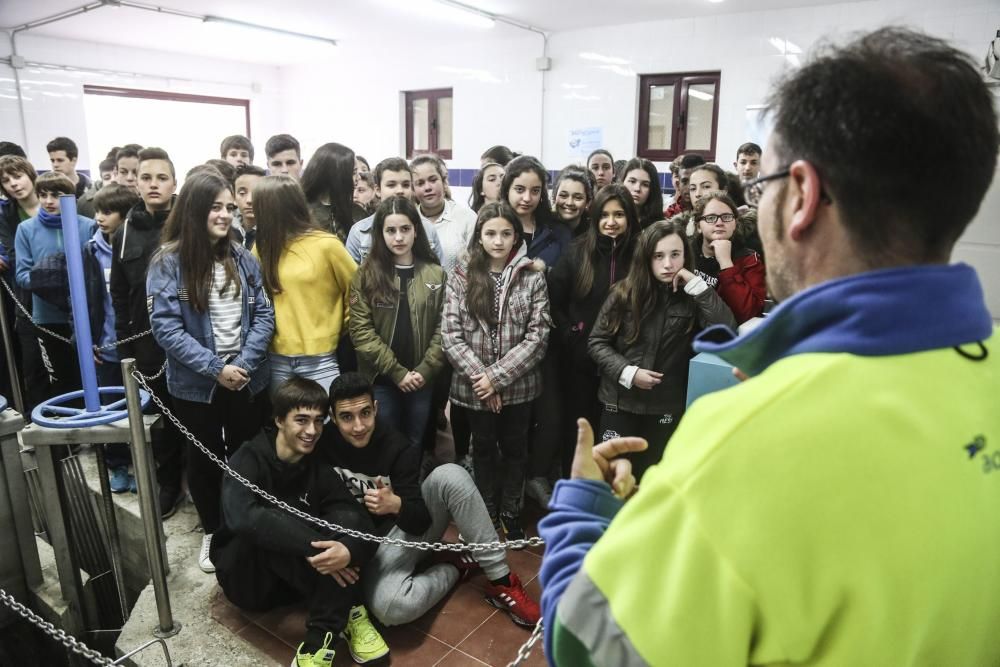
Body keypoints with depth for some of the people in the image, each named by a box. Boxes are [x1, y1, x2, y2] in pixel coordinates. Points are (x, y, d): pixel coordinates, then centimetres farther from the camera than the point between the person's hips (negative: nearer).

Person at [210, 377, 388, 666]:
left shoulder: (318, 466, -4)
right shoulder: (249, 460, -18)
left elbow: (359, 519, -18)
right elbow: (242, 517, -40)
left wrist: (350, 549, -41)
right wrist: (312, 548, -45)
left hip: (296, 574, 4)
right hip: (247, 575, -3)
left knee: (347, 519, -23)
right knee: (270, 527, -35)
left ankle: (322, 638, -27)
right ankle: (347, 613, -27)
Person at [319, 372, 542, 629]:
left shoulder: (397, 448, -17)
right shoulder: (321, 446, -15)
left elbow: (420, 521, -17)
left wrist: (396, 505, -39)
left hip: (410, 528, 1)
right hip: (373, 544, -1)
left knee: (450, 476, -27)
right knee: (392, 608, -35)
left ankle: (501, 581, -17)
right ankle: (456, 565, -3)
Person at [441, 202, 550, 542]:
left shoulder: (532, 277, -5)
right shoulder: (461, 277, -3)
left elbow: (538, 336, -10)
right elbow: (450, 335, -7)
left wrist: (497, 376, -15)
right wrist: (480, 377, -15)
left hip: (518, 384, 0)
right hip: (475, 386, 1)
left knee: (514, 448, 15)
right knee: (484, 448, 17)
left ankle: (511, 513, 35)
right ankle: (487, 513, 36)